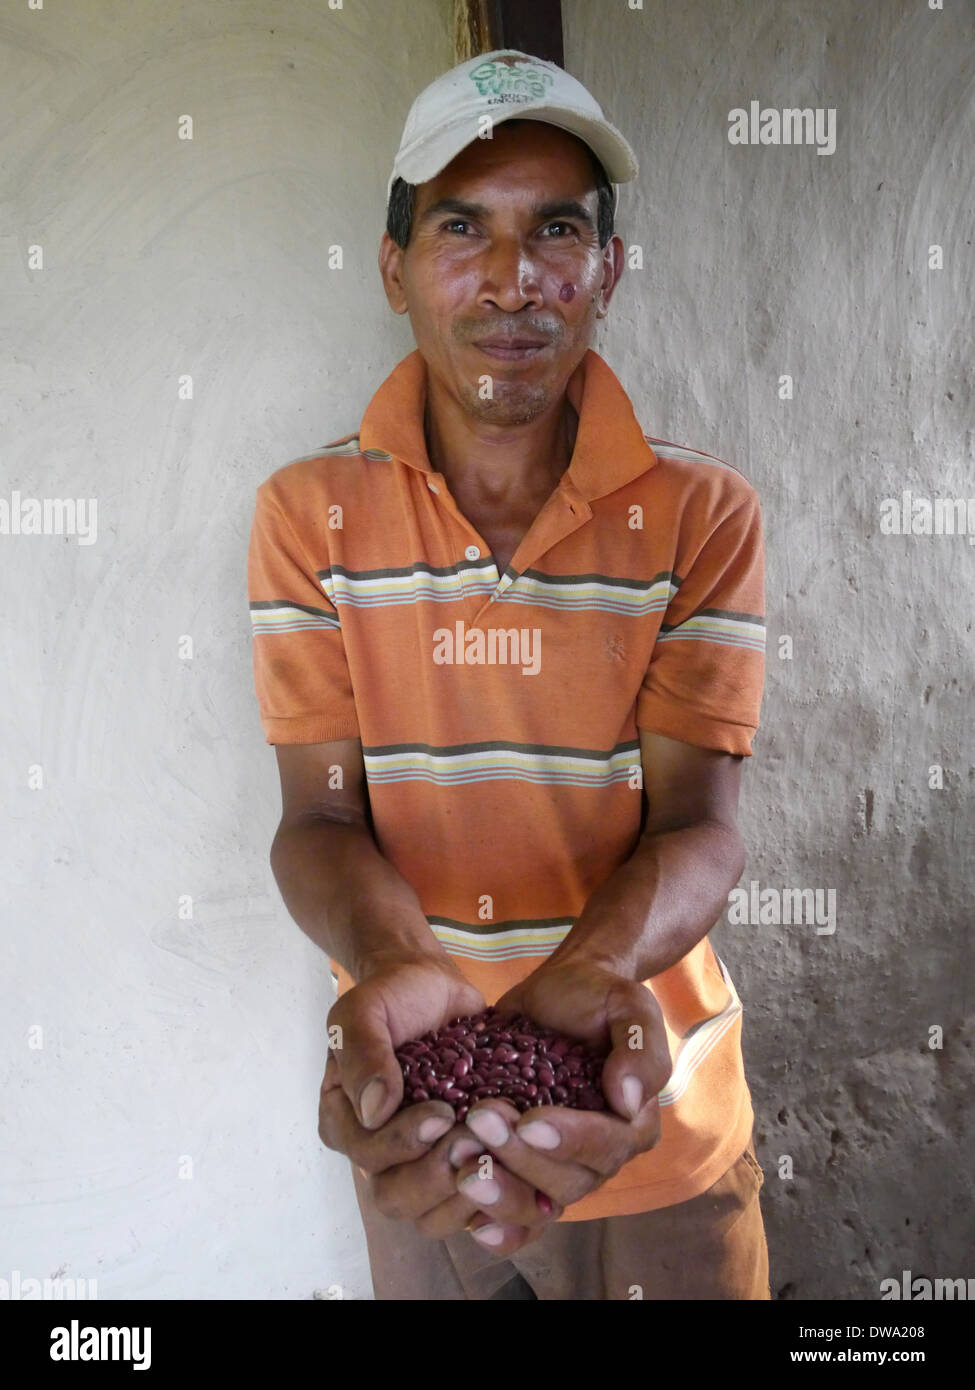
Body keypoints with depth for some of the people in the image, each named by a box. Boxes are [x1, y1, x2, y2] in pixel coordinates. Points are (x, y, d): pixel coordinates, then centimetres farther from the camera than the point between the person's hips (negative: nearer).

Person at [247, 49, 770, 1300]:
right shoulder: (310, 514, -6)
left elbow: (695, 822, -13)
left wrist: (593, 977, -34)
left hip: (646, 1106, 0)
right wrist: (390, 967, -32)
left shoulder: (702, 514, -8)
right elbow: (319, 814, -11)